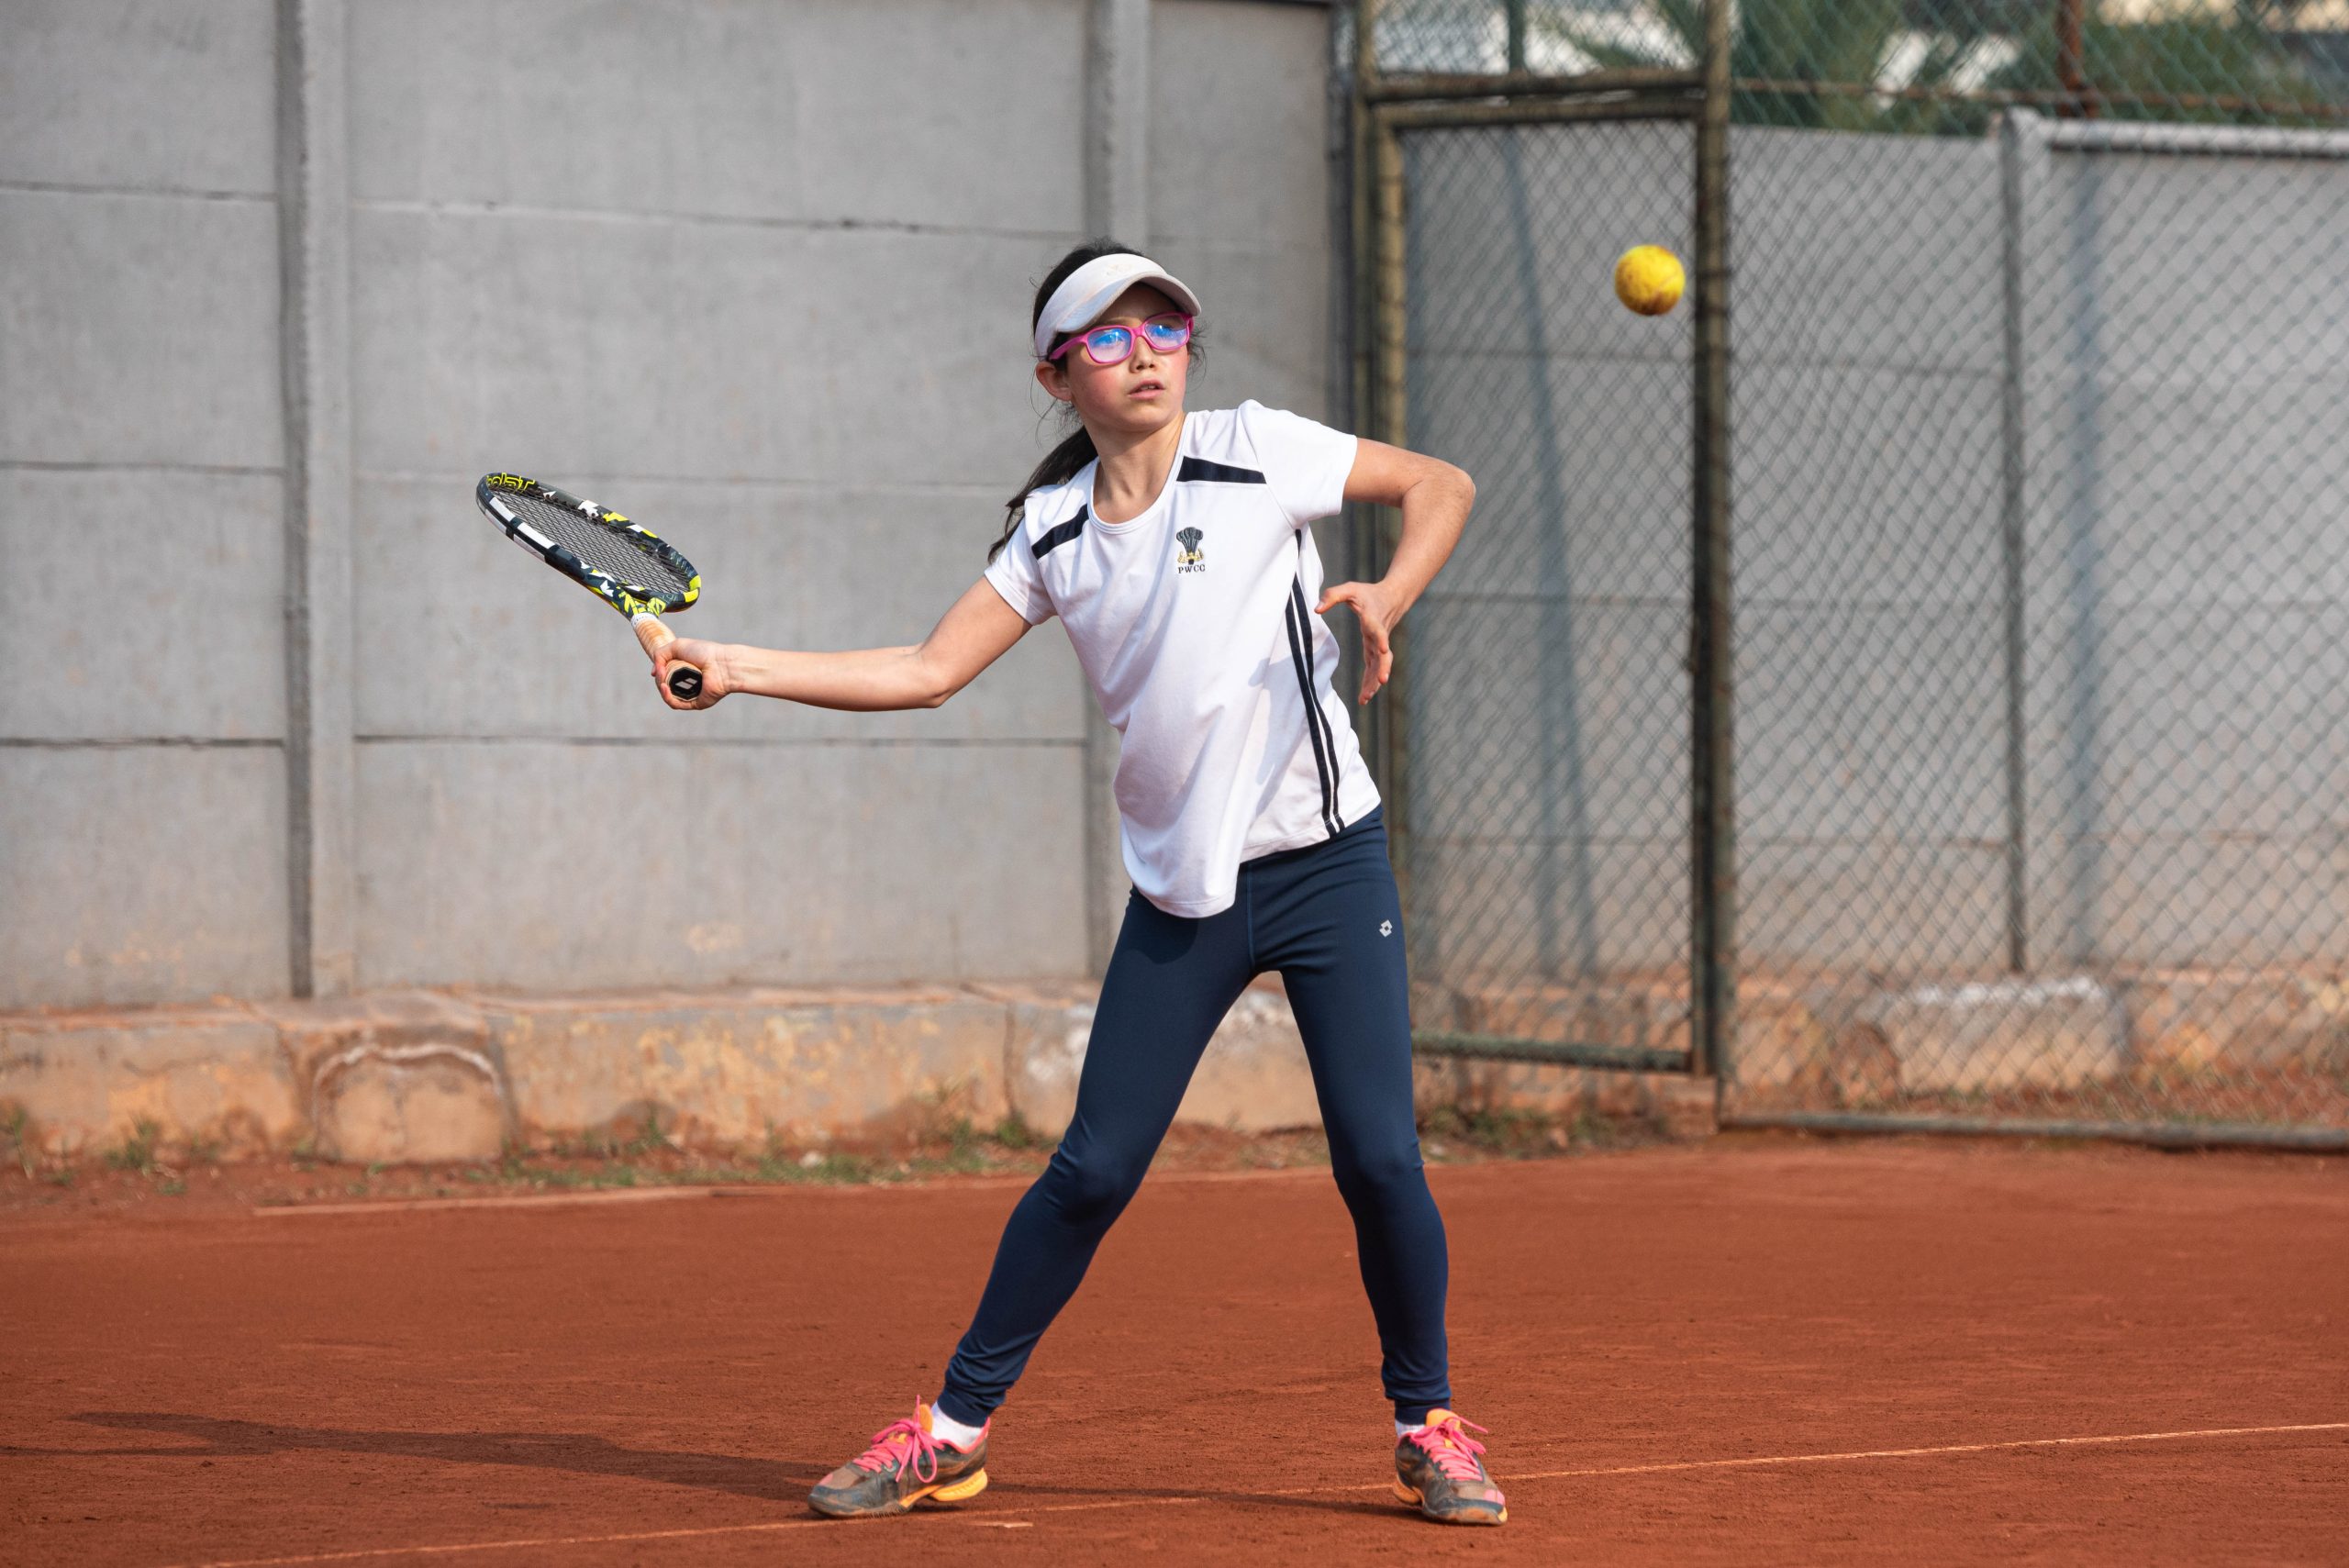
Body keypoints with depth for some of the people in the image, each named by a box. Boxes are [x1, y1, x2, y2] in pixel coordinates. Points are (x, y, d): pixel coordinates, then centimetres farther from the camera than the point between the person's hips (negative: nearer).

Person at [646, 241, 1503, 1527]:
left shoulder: (1257, 454, -3)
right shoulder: (1053, 533, 5)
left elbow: (1440, 485, 3)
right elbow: (928, 670, 4)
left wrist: (1389, 595, -17)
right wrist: (734, 669, -3)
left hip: (1324, 865, -2)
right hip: (1178, 894, 2)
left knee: (1378, 1157, -8)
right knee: (1092, 1168, 0)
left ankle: (1428, 1427, 11)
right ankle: (953, 1431, 12)